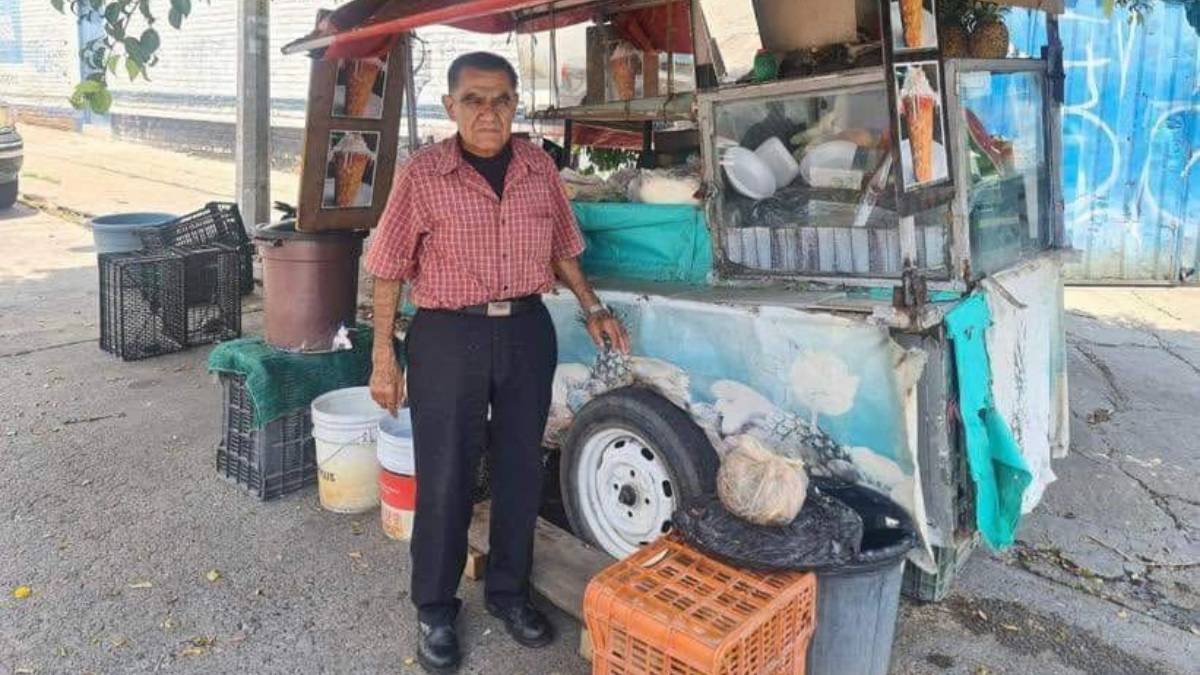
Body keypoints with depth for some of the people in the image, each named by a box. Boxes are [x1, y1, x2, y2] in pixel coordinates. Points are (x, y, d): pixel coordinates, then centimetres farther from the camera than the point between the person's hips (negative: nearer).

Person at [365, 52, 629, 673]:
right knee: (444, 476, 6)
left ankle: (508, 592, 34)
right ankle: (435, 610, 26)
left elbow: (561, 249, 15)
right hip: (447, 337, -3)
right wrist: (384, 358, -5)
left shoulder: (540, 167, 2)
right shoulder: (422, 174, -8)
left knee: (521, 468, 13)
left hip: (527, 331, 4)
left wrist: (593, 308, 6)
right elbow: (389, 271, -4)